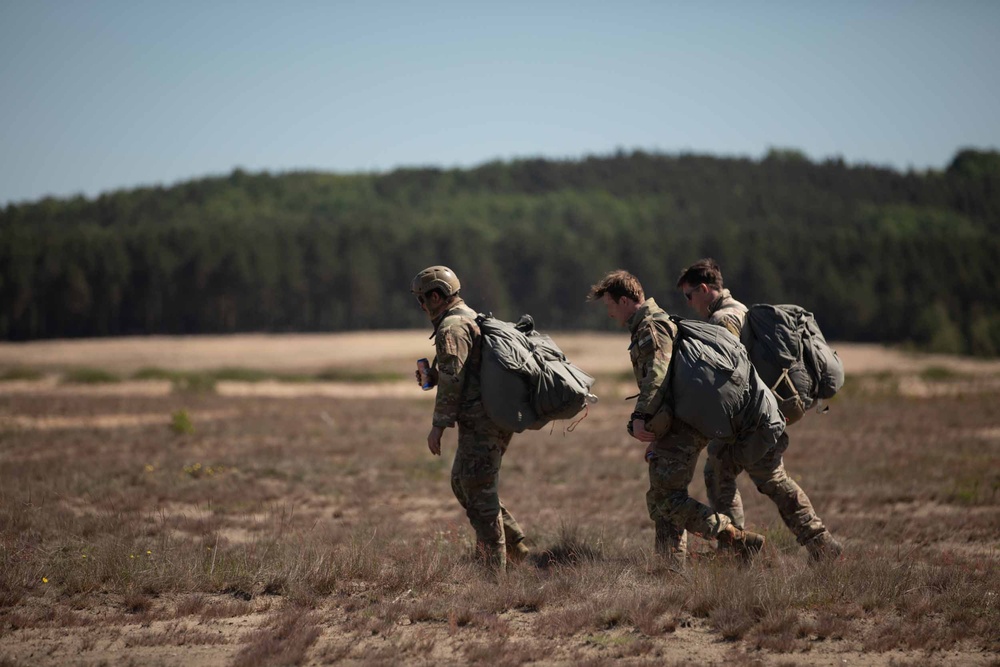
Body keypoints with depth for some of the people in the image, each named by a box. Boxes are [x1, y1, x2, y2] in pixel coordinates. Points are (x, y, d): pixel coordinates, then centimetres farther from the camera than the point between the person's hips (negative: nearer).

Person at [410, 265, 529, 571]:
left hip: (479, 421, -10)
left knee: (478, 492, -5)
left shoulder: (451, 328, -12)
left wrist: (438, 426, -16)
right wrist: (431, 375, 16)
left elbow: (452, 379, -19)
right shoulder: (474, 319, 20)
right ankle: (514, 544, 16)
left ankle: (494, 566, -3)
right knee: (462, 482, 19)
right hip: (497, 418, 10)